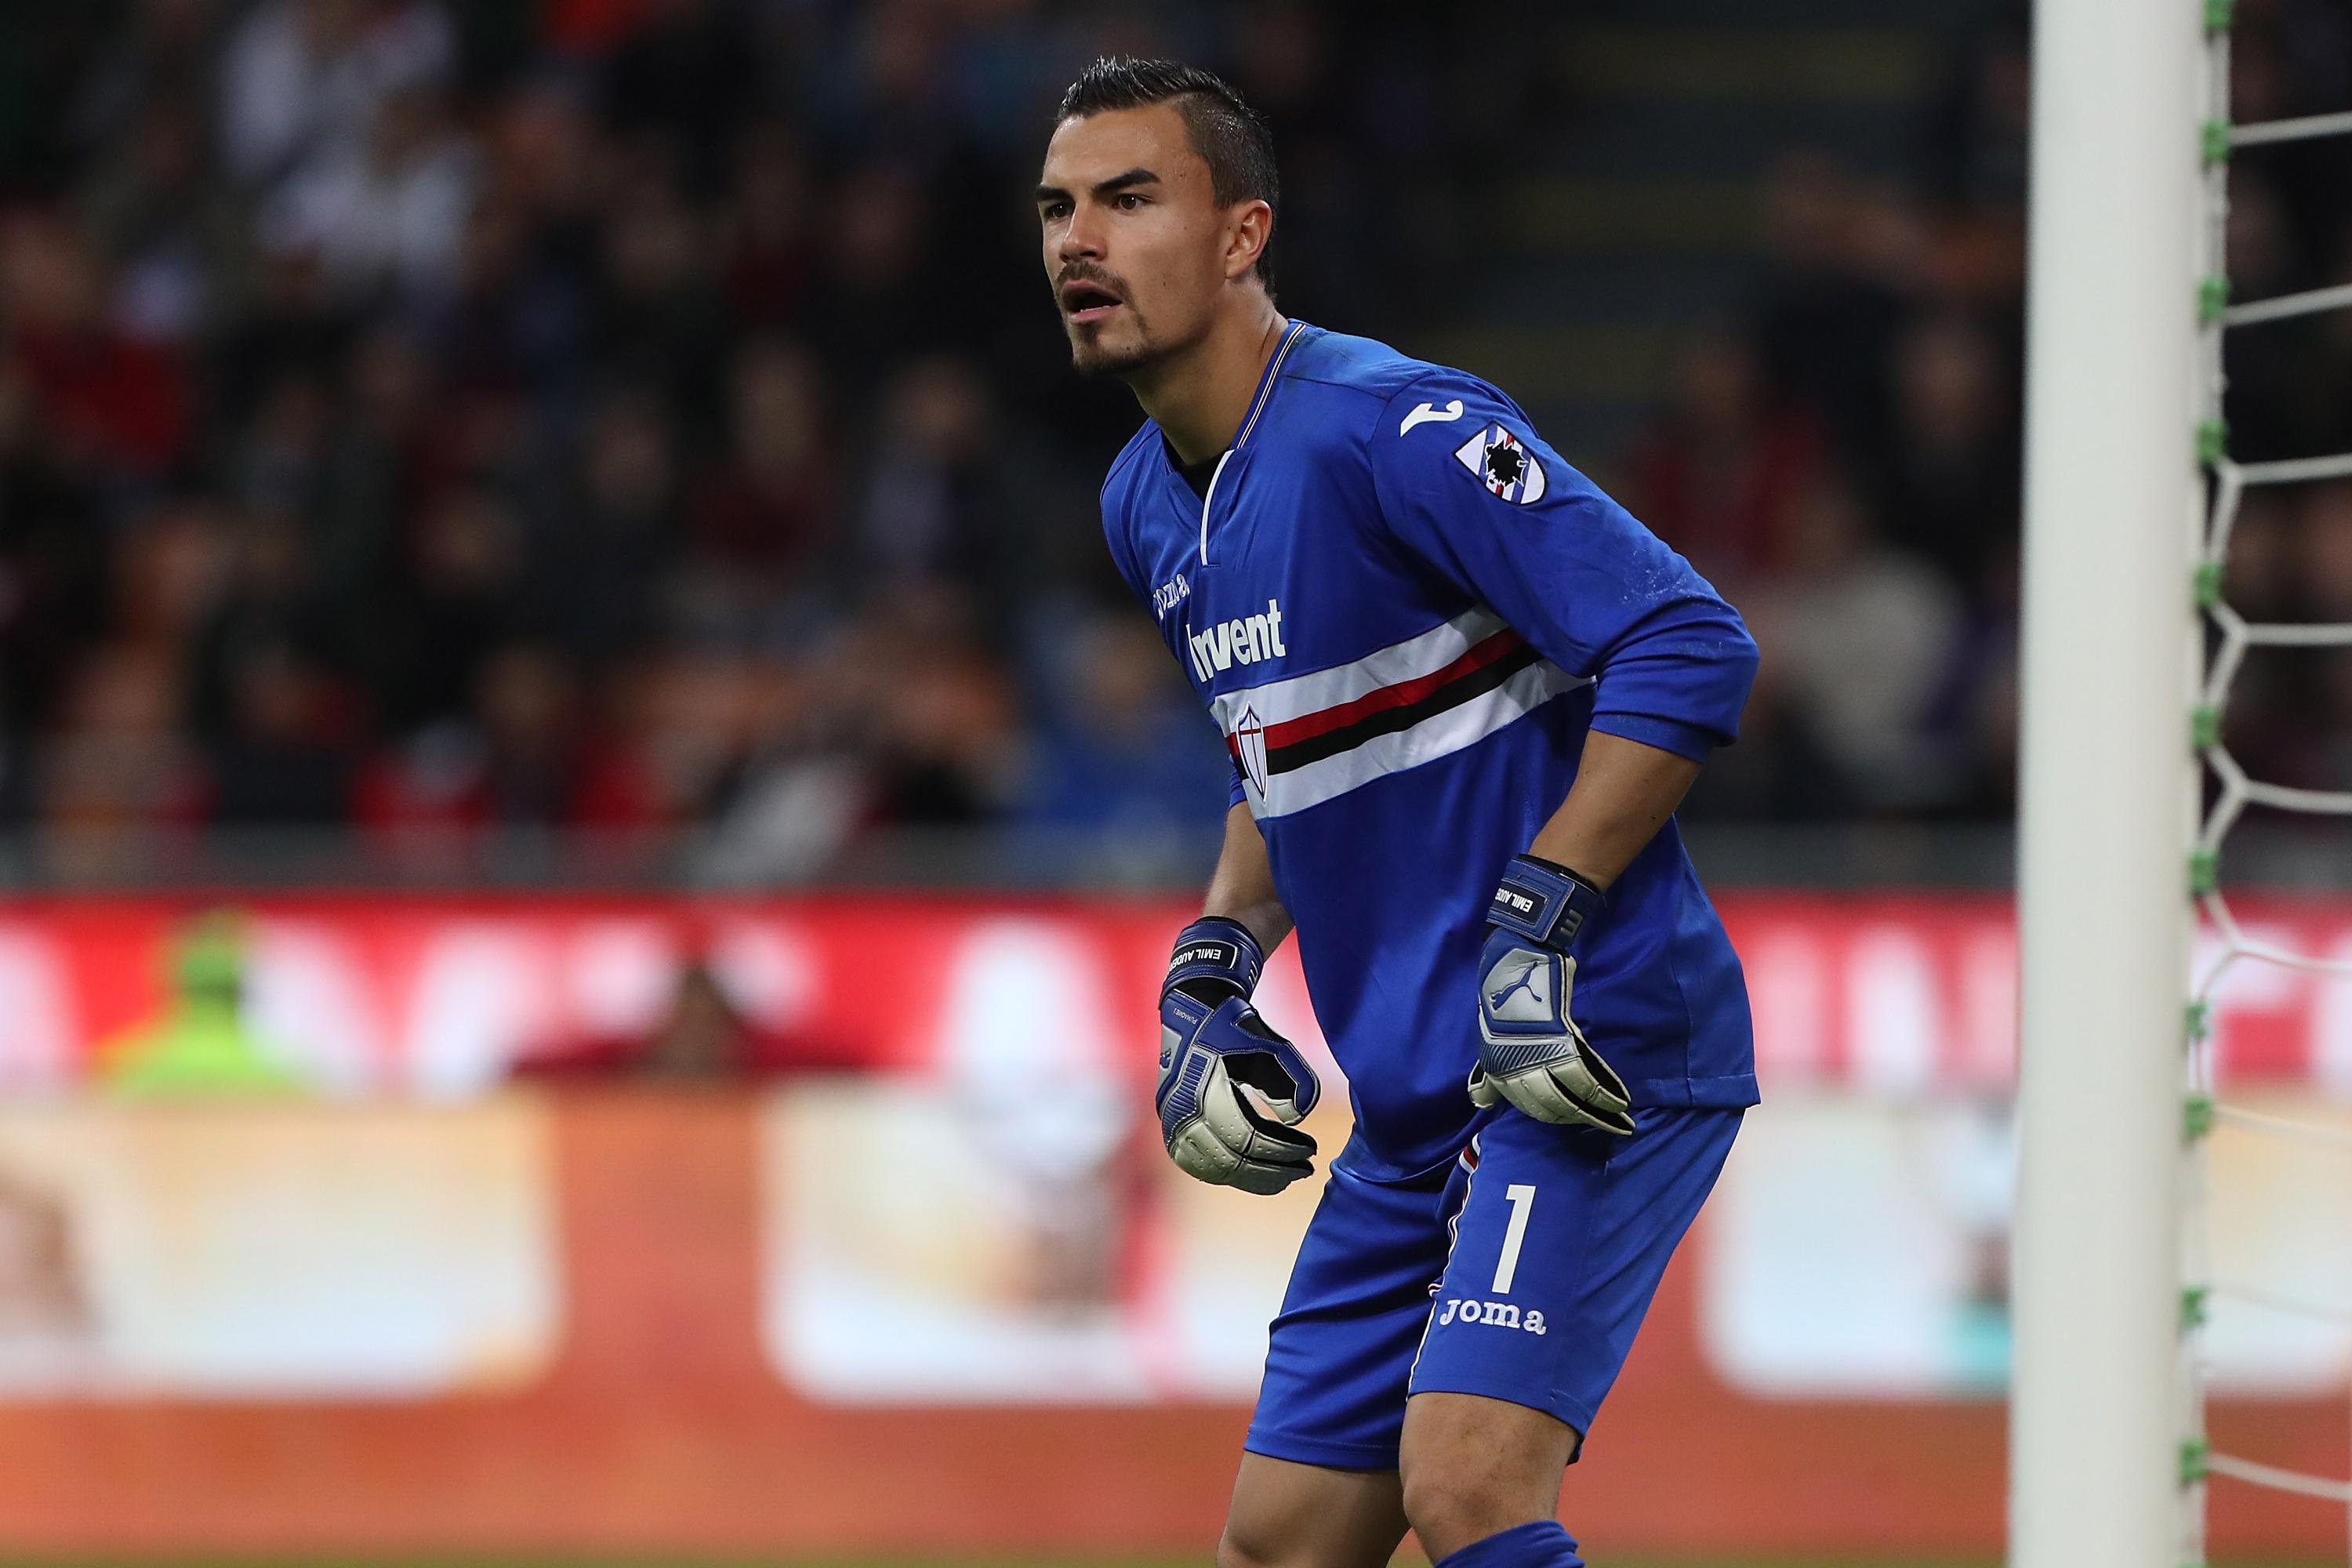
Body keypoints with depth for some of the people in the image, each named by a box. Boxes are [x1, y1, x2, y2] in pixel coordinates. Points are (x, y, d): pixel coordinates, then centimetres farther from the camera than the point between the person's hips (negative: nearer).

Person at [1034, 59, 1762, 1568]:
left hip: (1593, 1049, -9)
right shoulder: (1148, 507, 12)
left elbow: (1692, 646, -21)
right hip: (1417, 1095, 9)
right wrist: (1212, 974, 13)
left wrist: (1540, 923, -23)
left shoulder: (1390, 428, -16)